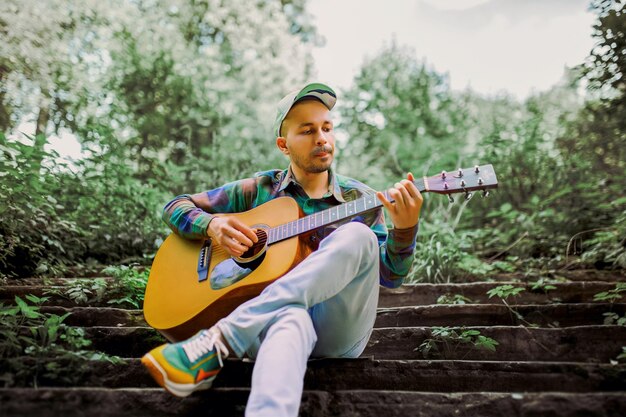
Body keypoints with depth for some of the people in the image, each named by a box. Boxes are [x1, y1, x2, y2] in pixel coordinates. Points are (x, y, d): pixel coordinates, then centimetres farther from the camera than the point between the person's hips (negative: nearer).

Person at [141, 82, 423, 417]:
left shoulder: (359, 199, 9)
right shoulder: (259, 189, 9)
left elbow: (390, 276, 3)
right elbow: (176, 207, 13)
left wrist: (404, 229, -18)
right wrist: (212, 225, -9)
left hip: (340, 328, 2)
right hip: (268, 318, -1)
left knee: (358, 236, -28)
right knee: (290, 321, -40)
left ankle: (218, 342, -35)